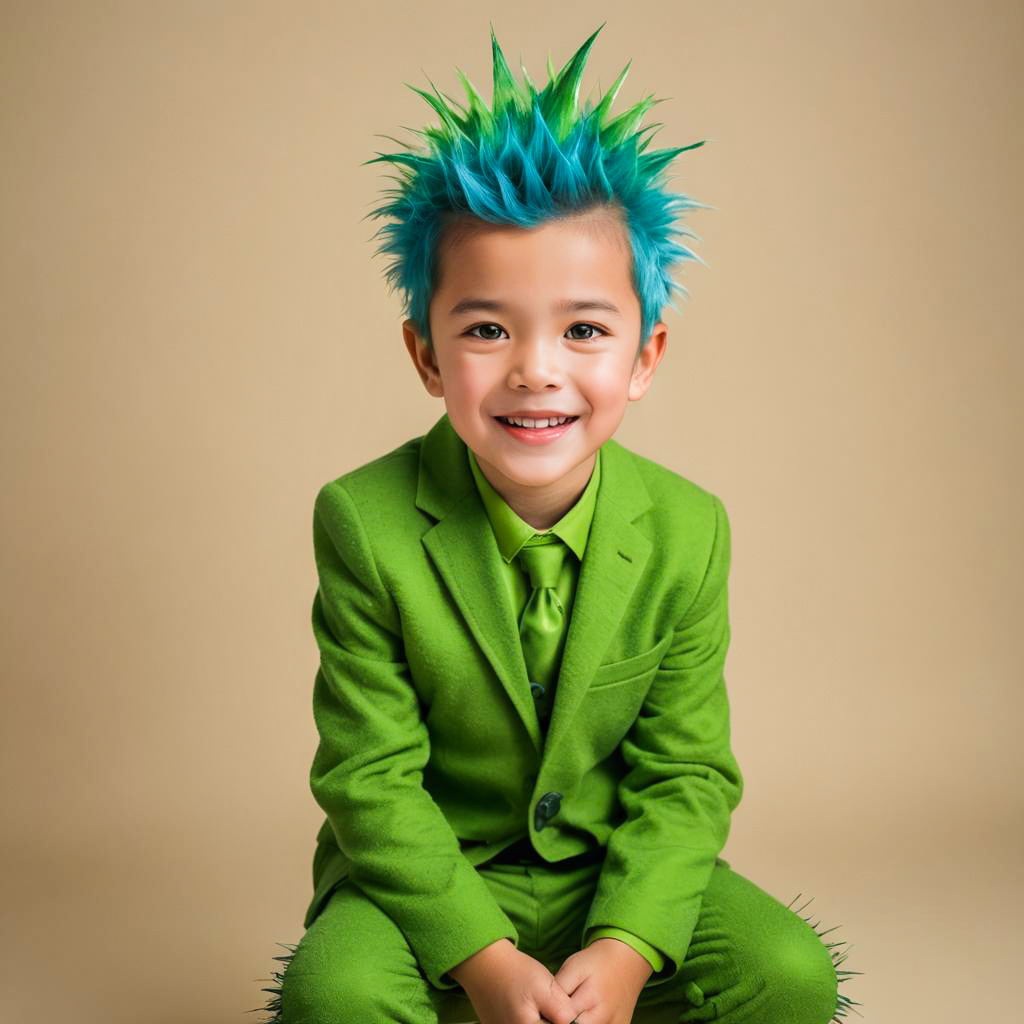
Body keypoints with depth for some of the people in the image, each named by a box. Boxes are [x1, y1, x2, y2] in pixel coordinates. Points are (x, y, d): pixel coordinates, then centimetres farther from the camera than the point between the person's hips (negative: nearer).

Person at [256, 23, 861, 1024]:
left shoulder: (687, 532, -11)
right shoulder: (365, 525, -17)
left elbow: (685, 772, -7)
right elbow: (372, 774, -14)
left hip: (614, 871, 2)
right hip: (428, 871, -2)